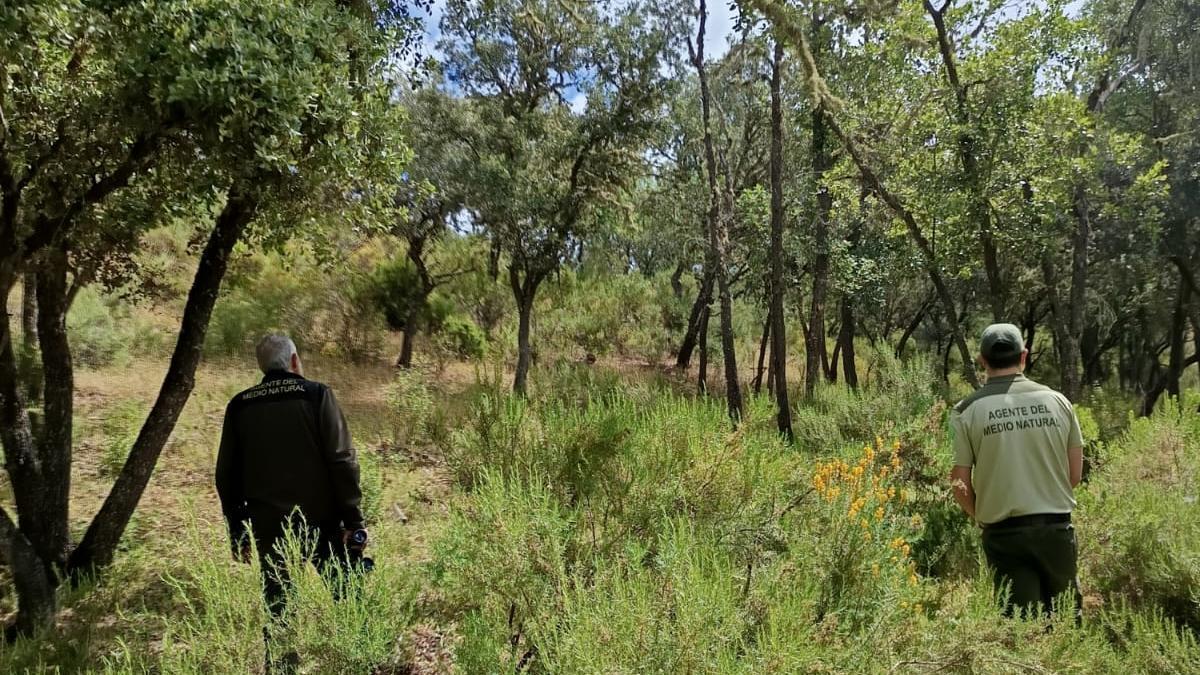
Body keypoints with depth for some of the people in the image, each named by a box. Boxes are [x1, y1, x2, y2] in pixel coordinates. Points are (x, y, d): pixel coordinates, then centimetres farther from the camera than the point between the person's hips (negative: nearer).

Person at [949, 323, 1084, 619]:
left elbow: (960, 484, -6)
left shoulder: (966, 411, -7)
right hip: (1057, 528, 2)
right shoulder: (1056, 400, 1)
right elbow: (1075, 475, 6)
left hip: (1004, 534, -2)